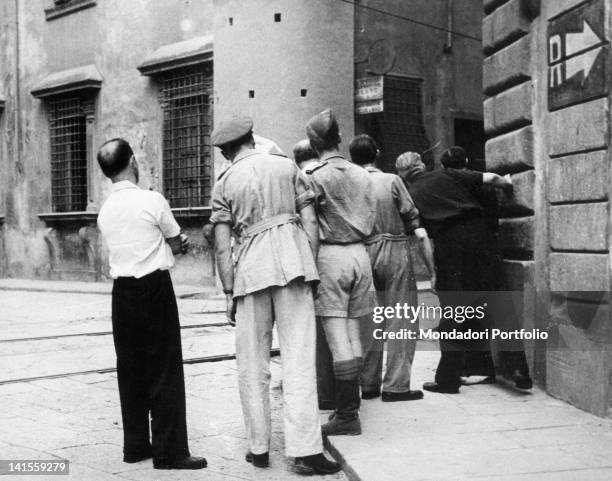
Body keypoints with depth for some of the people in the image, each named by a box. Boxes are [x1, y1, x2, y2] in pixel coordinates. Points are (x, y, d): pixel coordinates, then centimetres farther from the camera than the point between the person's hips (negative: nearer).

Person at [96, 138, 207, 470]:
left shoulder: (105, 211, 6)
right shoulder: (152, 201, -10)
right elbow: (177, 245, 0)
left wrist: (171, 245, 13)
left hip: (122, 290, 6)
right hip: (155, 287, -6)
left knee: (130, 368, 13)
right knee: (164, 370, -1)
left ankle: (135, 445, 21)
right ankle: (169, 451, 2)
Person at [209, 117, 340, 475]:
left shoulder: (225, 183, 9)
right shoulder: (287, 166, 11)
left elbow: (222, 248, 4)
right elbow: (311, 224, 5)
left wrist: (229, 293, 9)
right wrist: (311, 270, 12)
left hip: (251, 267, 0)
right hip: (293, 259, 0)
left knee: (253, 364, 9)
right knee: (299, 359, -2)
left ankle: (259, 448, 15)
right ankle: (306, 451, -6)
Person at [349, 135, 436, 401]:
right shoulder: (392, 181, -4)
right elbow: (414, 220, -6)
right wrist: (431, 268, -3)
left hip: (364, 254, 3)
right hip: (395, 251, -3)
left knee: (370, 320, 11)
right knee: (402, 320, 2)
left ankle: (368, 384, 15)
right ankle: (396, 385, 1)